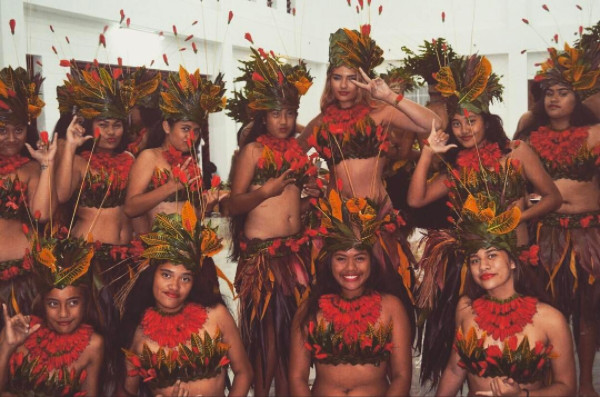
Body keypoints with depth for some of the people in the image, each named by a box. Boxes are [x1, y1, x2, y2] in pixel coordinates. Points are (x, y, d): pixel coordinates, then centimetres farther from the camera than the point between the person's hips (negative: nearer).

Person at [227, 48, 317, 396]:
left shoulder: (299, 150, 13)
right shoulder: (254, 150, -2)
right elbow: (235, 204, -8)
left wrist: (314, 197, 6)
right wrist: (265, 191, -22)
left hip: (297, 247, 5)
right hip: (261, 250, -5)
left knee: (293, 325, 7)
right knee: (267, 326, -2)